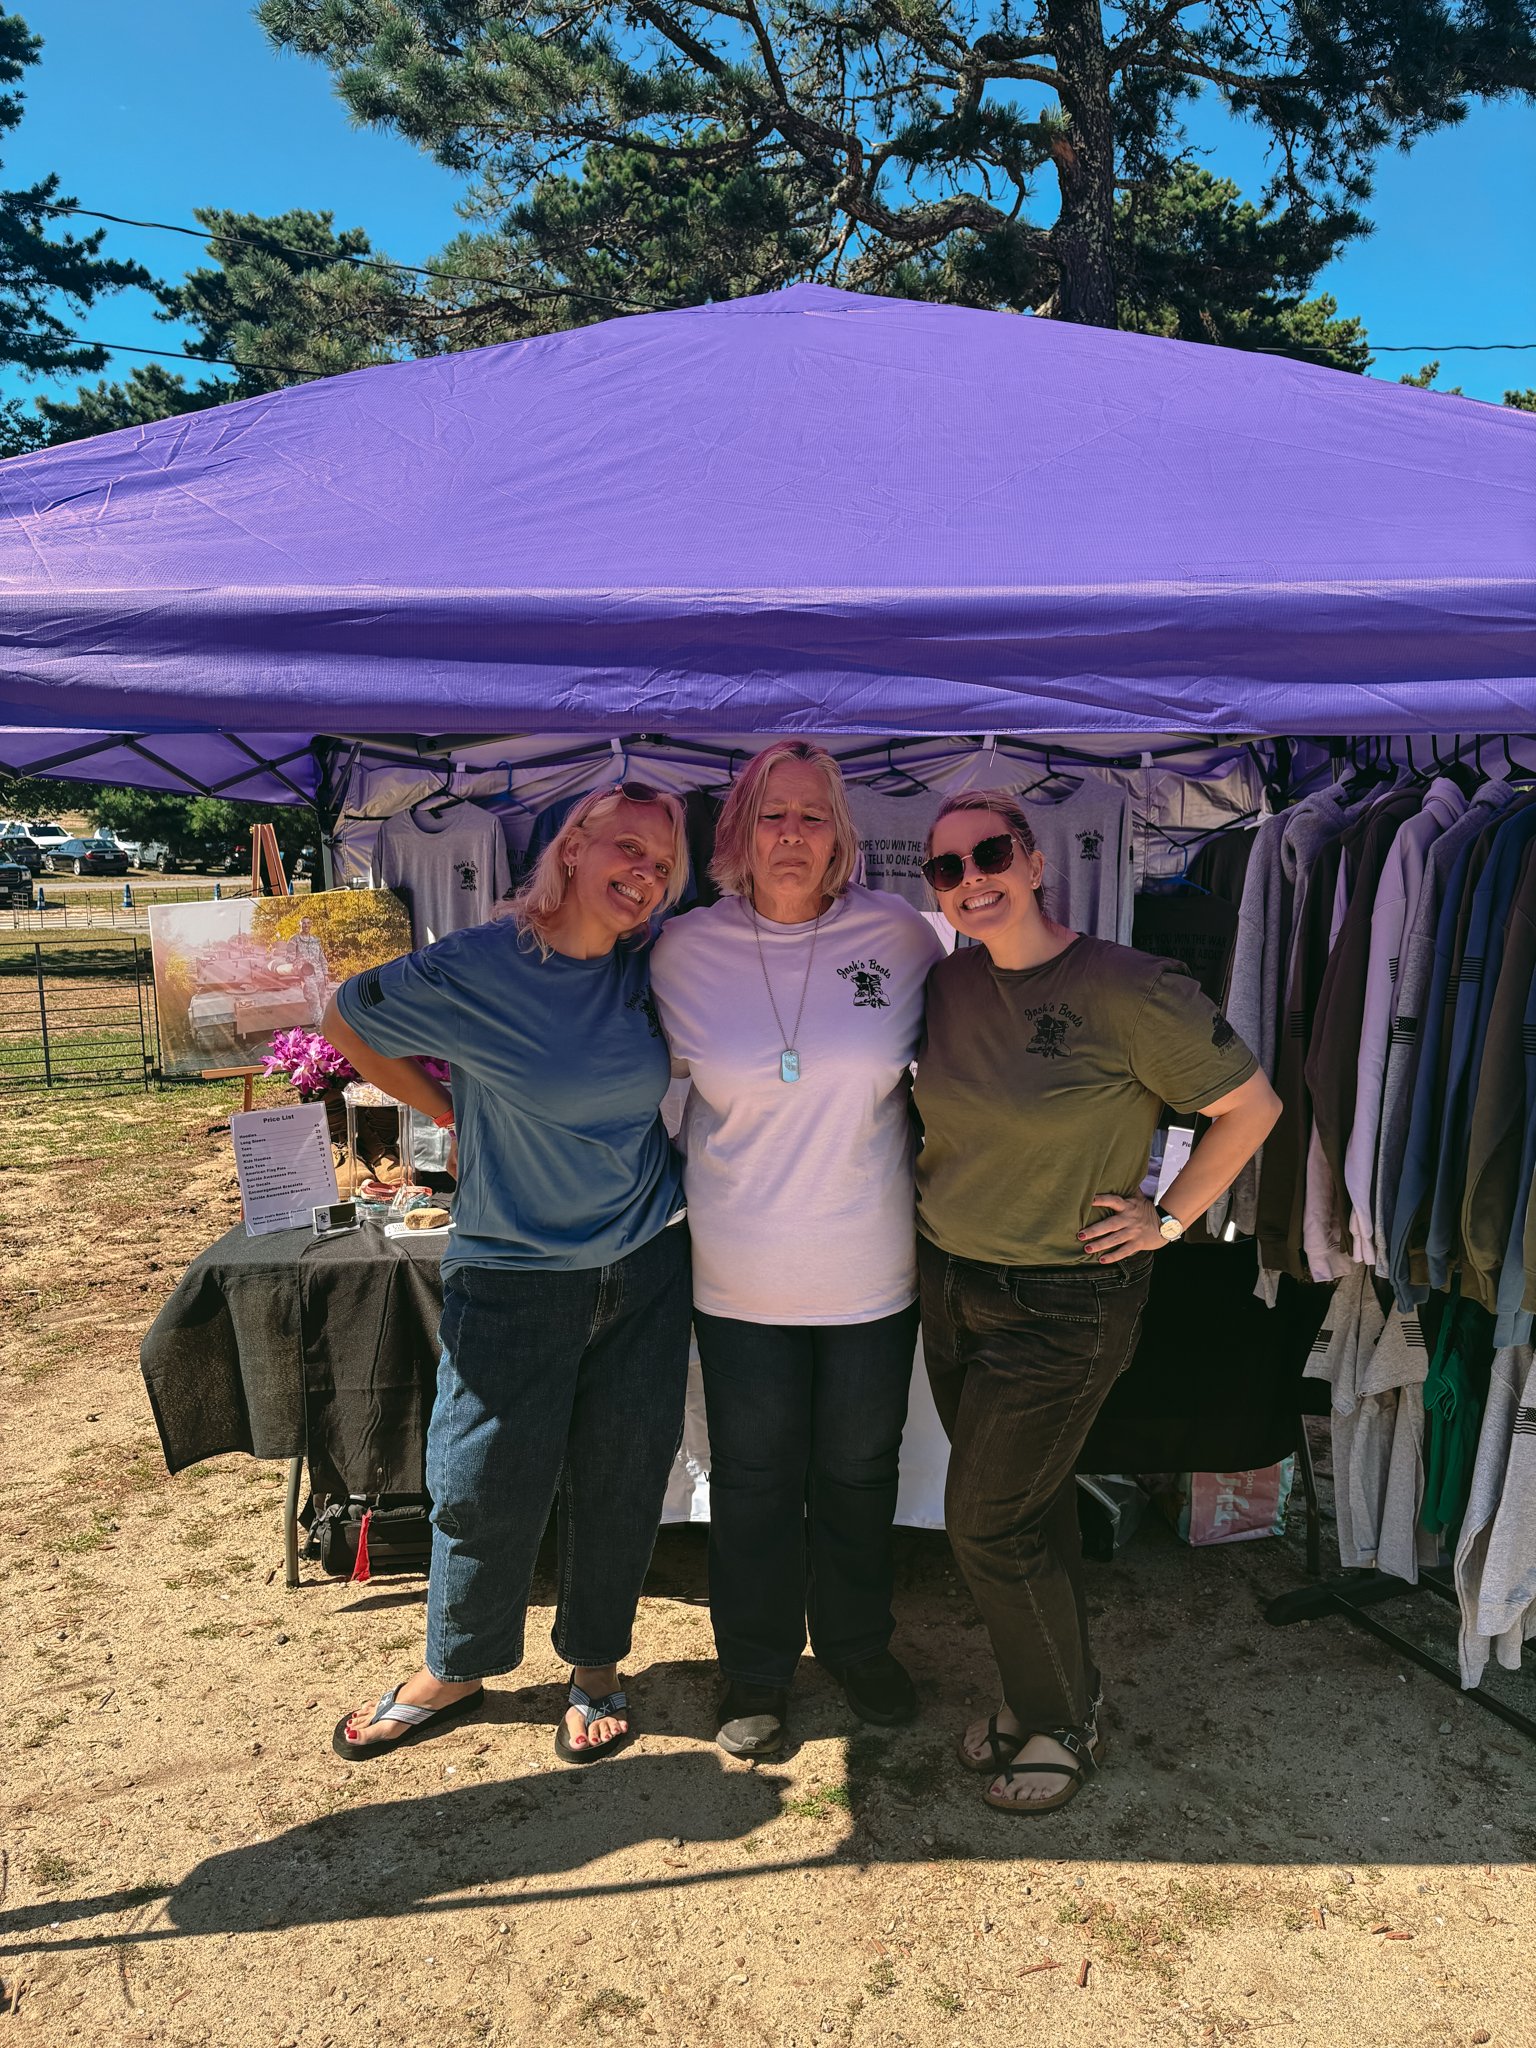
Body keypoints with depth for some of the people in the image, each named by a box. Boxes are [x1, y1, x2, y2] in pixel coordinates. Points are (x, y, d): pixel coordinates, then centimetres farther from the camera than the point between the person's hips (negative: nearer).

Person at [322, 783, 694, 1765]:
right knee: (487, 1483, 8)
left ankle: (597, 1666, 38)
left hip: (648, 1265, 3)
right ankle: (454, 1670, 36)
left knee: (623, 1478, 13)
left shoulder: (648, 966, -2)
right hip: (515, 1272, -3)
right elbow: (347, 1019, 1)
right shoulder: (476, 966, -14)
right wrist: (452, 1108, 2)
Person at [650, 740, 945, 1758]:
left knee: (860, 1471, 20)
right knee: (753, 1480, 15)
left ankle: (859, 1645, 45)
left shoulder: (898, 933, -8)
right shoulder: (687, 949, -7)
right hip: (742, 1276, 0)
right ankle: (757, 1670, 39)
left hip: (874, 1271, 1)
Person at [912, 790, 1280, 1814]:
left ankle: (1065, 1723, 26)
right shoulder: (949, 982, -1)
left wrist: (1169, 1218, -7)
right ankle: (1038, 1691, 40)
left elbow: (1251, 1105, -10)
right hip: (949, 1285, 6)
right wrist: (943, 1203, 9)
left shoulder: (1126, 989, -18)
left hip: (1064, 1303, -5)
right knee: (1028, 1505, 19)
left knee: (988, 1523, 1)